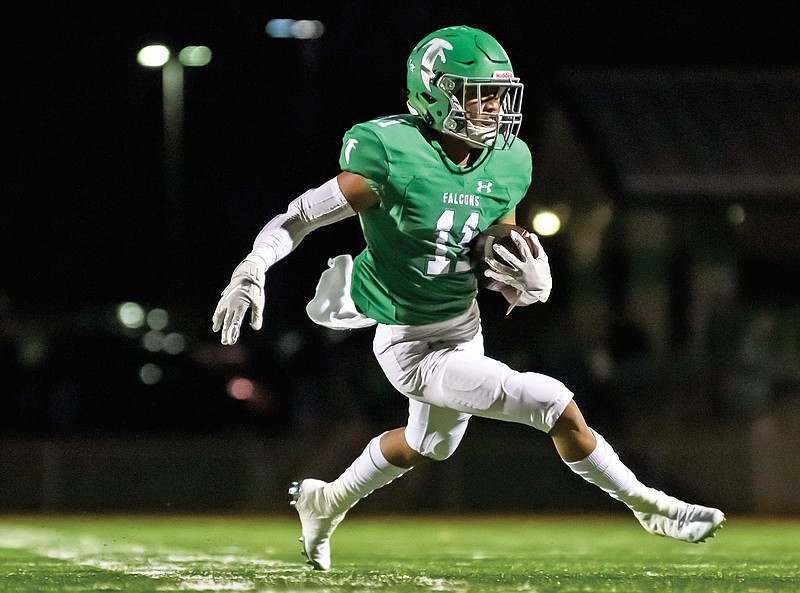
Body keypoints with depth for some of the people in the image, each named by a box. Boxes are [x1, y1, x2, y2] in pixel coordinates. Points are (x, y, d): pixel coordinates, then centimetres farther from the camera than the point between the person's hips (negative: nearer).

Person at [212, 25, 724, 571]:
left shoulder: (505, 165, -5)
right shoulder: (393, 157, -25)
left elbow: (507, 280, 5)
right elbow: (300, 218, -19)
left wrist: (532, 284, -18)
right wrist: (252, 272, -35)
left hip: (464, 329, 8)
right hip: (413, 348, -8)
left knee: (430, 443, 32)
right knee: (557, 406, -15)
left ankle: (326, 503, 55)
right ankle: (649, 508, 4)